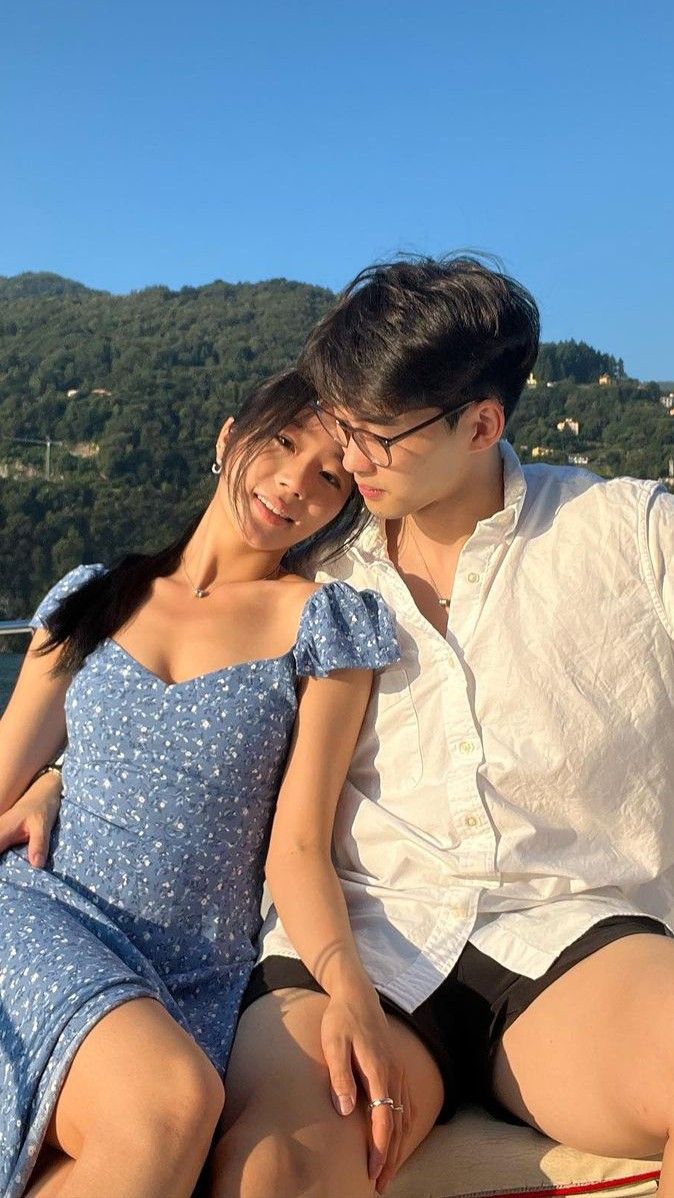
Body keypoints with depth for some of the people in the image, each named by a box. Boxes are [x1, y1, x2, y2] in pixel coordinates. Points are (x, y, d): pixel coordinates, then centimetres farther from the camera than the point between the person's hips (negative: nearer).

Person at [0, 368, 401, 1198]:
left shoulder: (322, 625, 1)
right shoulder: (93, 598, 10)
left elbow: (297, 844, -5)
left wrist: (347, 989, -20)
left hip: (196, 986, 0)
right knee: (175, 1100, -29)